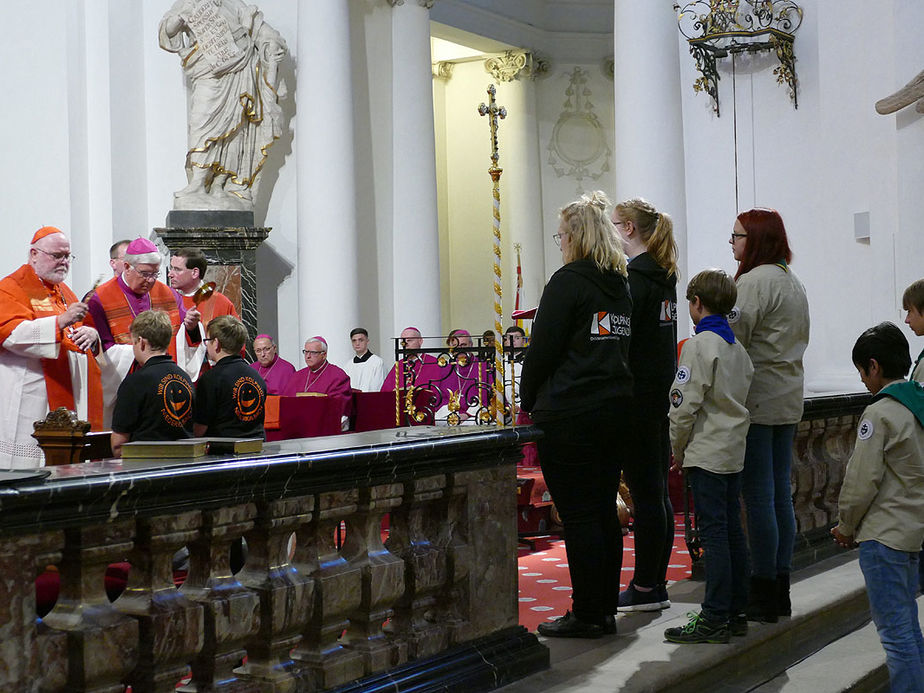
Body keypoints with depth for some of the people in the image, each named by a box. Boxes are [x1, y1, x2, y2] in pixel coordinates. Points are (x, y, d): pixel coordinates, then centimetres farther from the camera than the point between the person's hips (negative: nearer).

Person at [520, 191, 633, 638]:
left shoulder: (569, 280, -10)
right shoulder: (620, 285, 13)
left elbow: (543, 348, -11)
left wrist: (527, 400, 2)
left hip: (569, 414, -8)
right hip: (615, 410, 8)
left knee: (578, 517, -3)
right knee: (604, 513, 11)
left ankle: (586, 615, 1)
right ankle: (605, 611, 17)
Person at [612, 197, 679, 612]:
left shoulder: (634, 277, -14)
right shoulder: (664, 277, 15)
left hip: (636, 395, -9)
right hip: (660, 392, 9)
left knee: (645, 492, -5)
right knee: (656, 491, 12)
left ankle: (645, 588, 1)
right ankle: (655, 584, 18)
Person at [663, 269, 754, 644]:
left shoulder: (699, 345, -13)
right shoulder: (738, 347, 13)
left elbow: (685, 404, -17)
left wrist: (678, 449, -3)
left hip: (707, 454, -8)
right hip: (734, 452, 8)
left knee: (713, 532, -7)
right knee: (732, 531, 12)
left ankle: (714, 619, -5)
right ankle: (736, 612, 18)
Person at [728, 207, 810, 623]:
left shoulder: (755, 281, -13)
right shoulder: (793, 282, 18)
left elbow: (735, 340, -17)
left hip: (756, 401, -10)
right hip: (787, 401, 10)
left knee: (758, 497, -5)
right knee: (780, 495, 11)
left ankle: (762, 594, -2)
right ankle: (780, 592, 17)